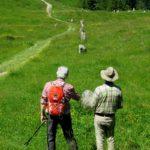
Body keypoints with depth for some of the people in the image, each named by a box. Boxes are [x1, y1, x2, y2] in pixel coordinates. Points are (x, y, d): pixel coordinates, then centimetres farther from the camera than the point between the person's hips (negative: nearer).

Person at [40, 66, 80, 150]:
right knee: (70, 137, 12)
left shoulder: (48, 85, -5)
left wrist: (42, 114, 10)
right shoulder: (69, 87, -11)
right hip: (64, 115, -1)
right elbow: (76, 97, 7)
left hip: (52, 115, 1)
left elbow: (43, 101, -1)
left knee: (51, 138, 12)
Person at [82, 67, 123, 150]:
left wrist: (87, 100, 8)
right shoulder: (118, 89, -11)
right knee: (110, 138, 19)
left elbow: (93, 104, -14)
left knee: (100, 139, 8)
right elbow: (120, 105, -1)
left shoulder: (99, 89, -22)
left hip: (99, 118, -3)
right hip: (111, 118, 3)